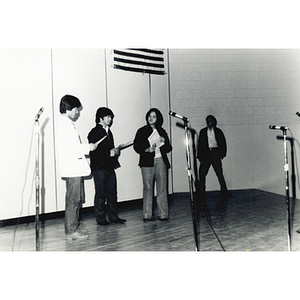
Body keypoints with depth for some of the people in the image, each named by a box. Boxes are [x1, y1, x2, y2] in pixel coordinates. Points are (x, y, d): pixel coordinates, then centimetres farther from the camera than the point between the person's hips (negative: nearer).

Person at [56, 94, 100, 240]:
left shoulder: (68, 124, 19)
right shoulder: (64, 125, -13)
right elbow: (68, 148, -22)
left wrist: (86, 148, 15)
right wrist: (88, 147, -15)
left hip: (76, 168, 10)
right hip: (72, 169, -10)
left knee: (78, 200, 14)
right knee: (73, 201, -4)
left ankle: (74, 228, 23)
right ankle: (71, 231, 4)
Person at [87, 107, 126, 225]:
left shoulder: (108, 131, 17)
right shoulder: (94, 132, -8)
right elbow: (93, 152, -16)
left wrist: (116, 151, 3)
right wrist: (109, 153, -18)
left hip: (110, 167, 7)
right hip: (99, 168, -7)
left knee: (112, 192, 9)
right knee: (100, 193, 1)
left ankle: (113, 216, 19)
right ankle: (100, 219, 11)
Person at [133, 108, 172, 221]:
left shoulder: (162, 131, 16)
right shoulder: (142, 131, 9)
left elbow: (168, 148, 17)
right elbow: (136, 146, 3)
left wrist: (164, 142, -4)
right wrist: (147, 149, -13)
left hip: (160, 161, 2)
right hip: (147, 162, -2)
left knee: (162, 187, -2)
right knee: (147, 187, -5)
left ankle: (163, 214, 4)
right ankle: (147, 215, 2)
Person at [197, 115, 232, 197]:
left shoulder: (218, 131, 10)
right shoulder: (203, 131, 11)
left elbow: (223, 143, 10)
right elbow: (200, 144, 9)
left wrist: (222, 153, -1)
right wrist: (200, 155, 2)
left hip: (215, 152, -1)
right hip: (206, 154, 1)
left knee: (219, 172, -2)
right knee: (202, 172, -3)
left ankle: (224, 190, 6)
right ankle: (201, 191, 7)